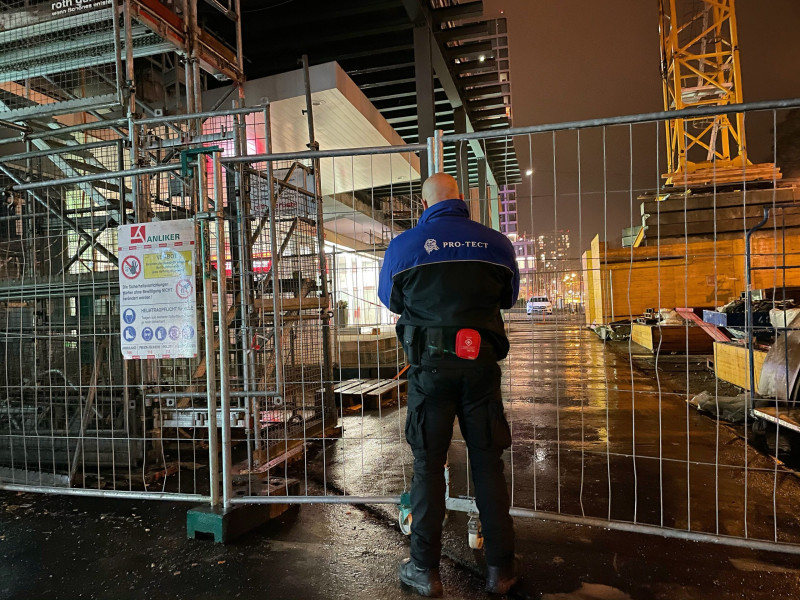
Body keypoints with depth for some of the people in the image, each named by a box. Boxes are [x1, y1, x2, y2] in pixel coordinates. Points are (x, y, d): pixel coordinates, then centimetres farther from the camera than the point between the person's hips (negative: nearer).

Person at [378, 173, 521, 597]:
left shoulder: (403, 246, -2)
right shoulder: (496, 243, 2)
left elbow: (391, 300, 14)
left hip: (430, 366, -1)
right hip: (481, 364, 2)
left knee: (428, 465, 9)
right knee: (487, 463, 11)